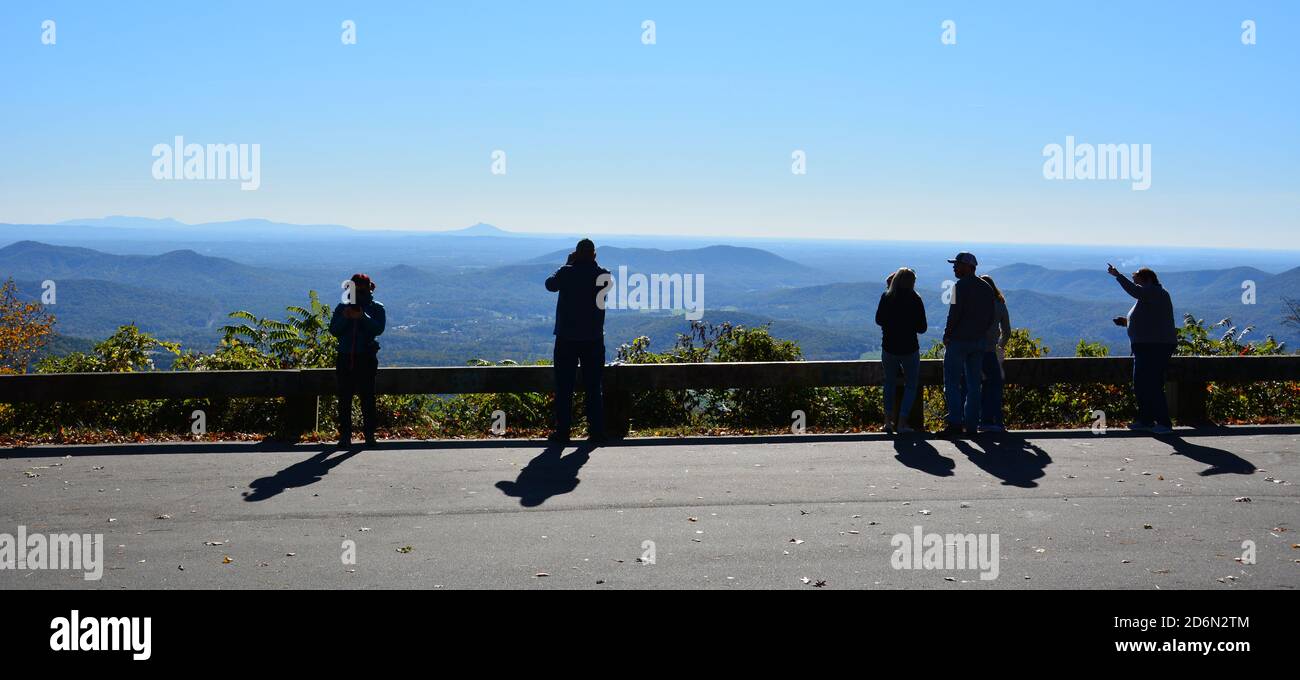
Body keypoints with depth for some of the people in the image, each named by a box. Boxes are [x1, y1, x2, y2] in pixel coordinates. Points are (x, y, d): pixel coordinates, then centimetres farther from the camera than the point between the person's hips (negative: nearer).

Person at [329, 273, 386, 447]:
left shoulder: (376, 308, 6)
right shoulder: (342, 307, 11)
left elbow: (378, 329, -10)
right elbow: (333, 330, 2)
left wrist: (363, 317, -22)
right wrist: (345, 318, -15)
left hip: (366, 359, -2)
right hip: (345, 358, 2)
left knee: (367, 397, -1)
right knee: (344, 398, 0)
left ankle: (370, 434, 6)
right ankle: (345, 434, 4)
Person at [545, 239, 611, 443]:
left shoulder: (567, 273, -9)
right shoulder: (603, 275, -4)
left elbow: (550, 284, 10)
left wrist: (568, 264, 15)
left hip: (566, 338, -1)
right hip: (594, 339, 2)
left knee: (564, 387, 5)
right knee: (593, 387, 8)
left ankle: (562, 430, 4)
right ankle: (596, 430, 6)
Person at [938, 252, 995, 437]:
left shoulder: (961, 286, -12)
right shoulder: (986, 288, 11)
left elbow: (954, 313, -16)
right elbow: (991, 317, 11)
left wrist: (946, 335, -6)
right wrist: (980, 332, 16)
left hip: (958, 340, -7)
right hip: (980, 341, 7)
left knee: (952, 383, -3)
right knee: (973, 384, 9)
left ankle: (955, 423, -12)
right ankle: (972, 425, 9)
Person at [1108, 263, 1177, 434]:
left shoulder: (1156, 293, -11)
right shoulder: (1146, 297, 20)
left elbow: (1135, 291, -30)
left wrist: (1117, 275, -27)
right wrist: (1126, 322, 12)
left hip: (1156, 348, -11)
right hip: (1145, 348, 11)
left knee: (1153, 386, -12)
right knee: (1140, 386, 15)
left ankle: (1164, 423, -9)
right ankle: (1146, 420, 23)